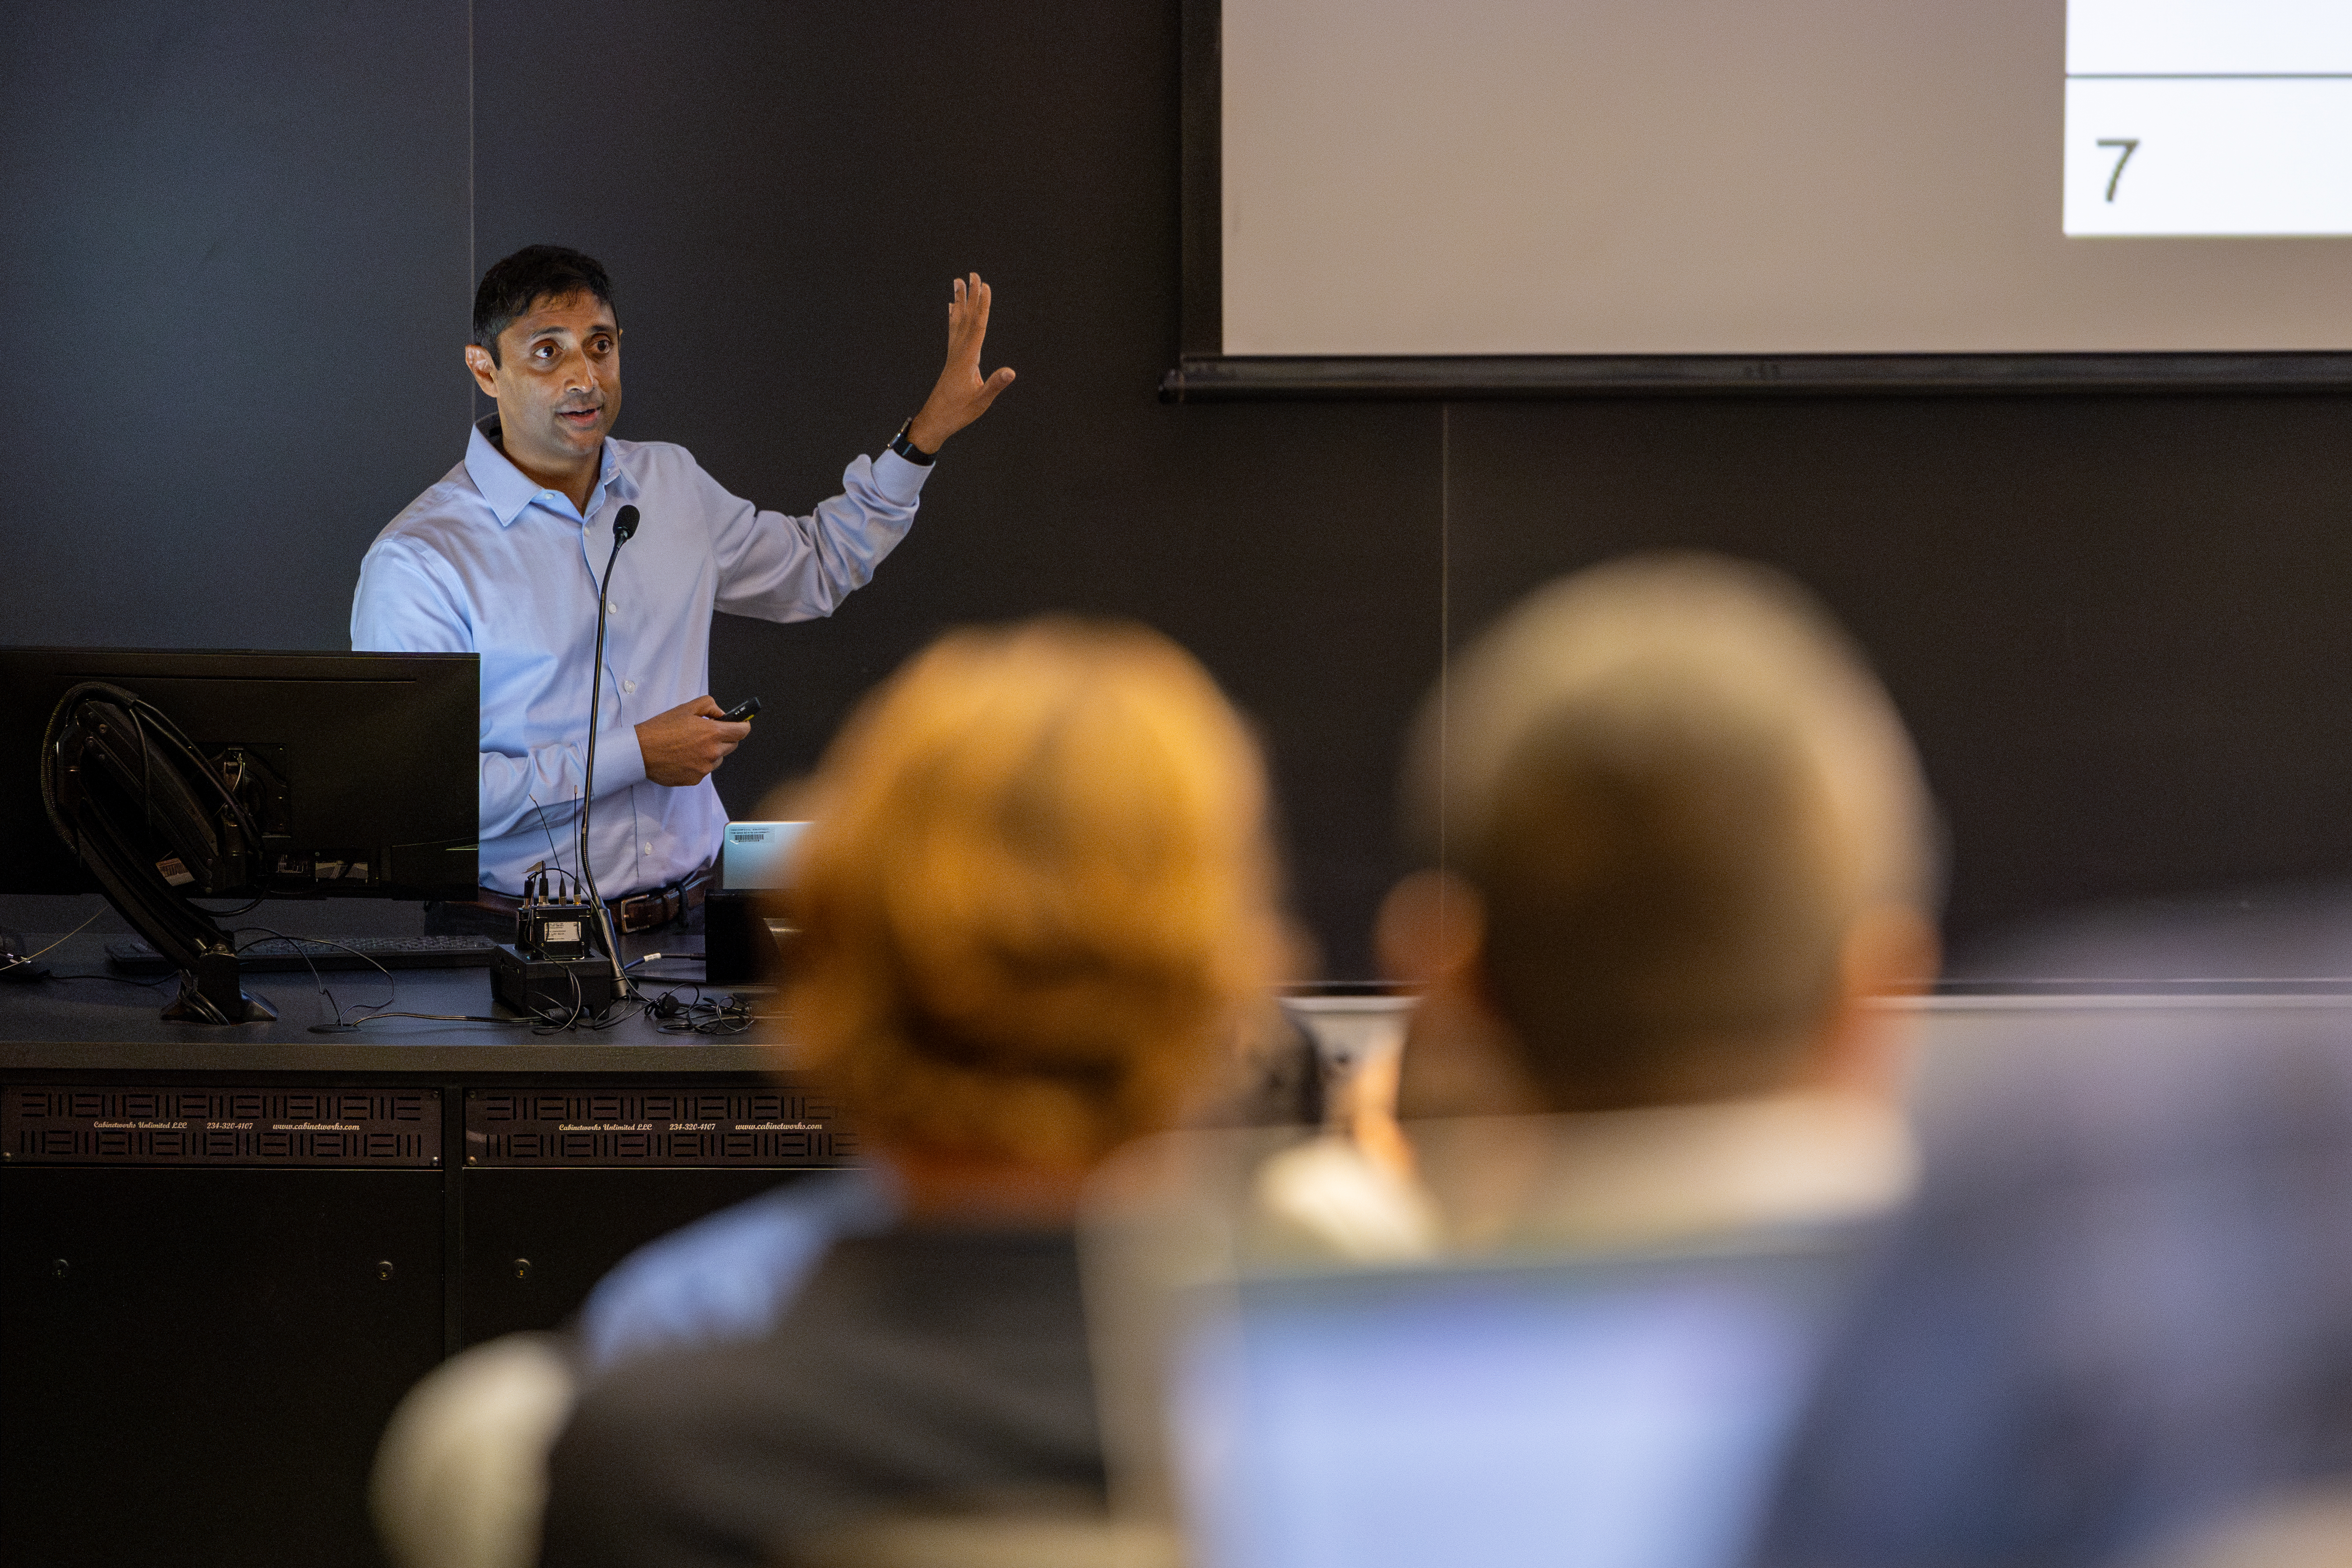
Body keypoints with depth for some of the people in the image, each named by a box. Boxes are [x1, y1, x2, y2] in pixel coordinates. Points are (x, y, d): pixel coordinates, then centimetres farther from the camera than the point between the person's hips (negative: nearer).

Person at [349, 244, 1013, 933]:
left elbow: (815, 569, 33)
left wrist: (928, 431, 25)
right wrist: (634, 756, -14)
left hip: (690, 919, 6)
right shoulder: (418, 561, -10)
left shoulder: (673, 483, 12)